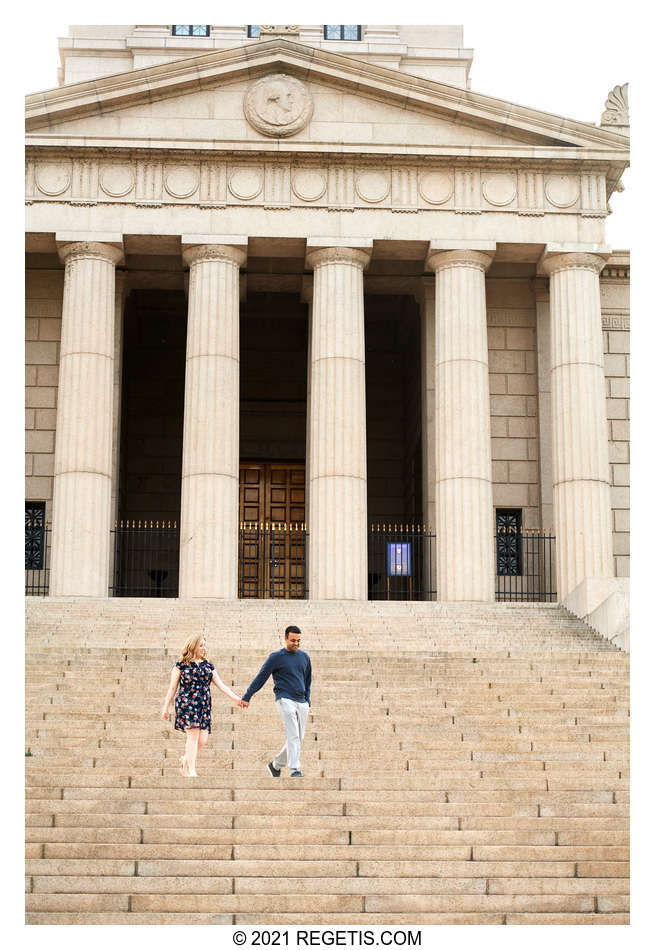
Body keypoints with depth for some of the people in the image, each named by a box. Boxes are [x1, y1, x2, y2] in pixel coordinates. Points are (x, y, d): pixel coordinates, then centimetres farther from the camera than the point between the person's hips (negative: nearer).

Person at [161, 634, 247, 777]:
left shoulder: (208, 666, 14)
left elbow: (221, 685, 11)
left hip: (204, 706, 4)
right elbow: (172, 687, 4)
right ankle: (191, 770, -8)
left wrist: (236, 698, 0)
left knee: (202, 741, -3)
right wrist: (165, 708, 3)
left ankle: (185, 759, 24)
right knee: (193, 735, -15)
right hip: (186, 704, -4)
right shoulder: (181, 665, 2)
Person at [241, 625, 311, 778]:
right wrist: (247, 696, -1)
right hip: (285, 700, -5)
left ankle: (275, 765, 23)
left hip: (301, 702, 6)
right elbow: (261, 678, 1)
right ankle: (295, 770, -20)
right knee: (293, 736, -17)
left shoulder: (304, 657, 14)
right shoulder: (276, 657, -1)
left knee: (297, 739, 6)